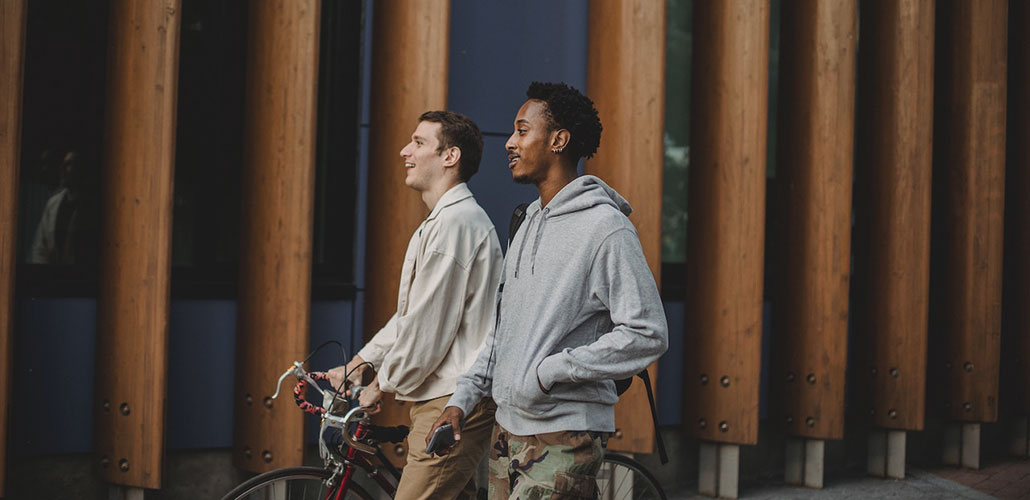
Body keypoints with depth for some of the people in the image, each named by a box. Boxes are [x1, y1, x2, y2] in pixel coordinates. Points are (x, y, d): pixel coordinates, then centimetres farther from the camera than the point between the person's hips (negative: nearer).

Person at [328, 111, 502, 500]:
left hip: (453, 404, -11)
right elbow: (410, 315, 25)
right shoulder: (443, 222, 20)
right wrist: (358, 364, 20)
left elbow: (429, 325, -18)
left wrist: (382, 385, -7)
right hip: (447, 399, 11)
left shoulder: (455, 222, -16)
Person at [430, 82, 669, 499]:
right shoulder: (531, 222, 16)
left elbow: (647, 334, -17)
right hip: (509, 430, 9)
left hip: (565, 438, -8)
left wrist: (549, 372, -17)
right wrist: (462, 398, 11)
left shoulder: (606, 227, -12)